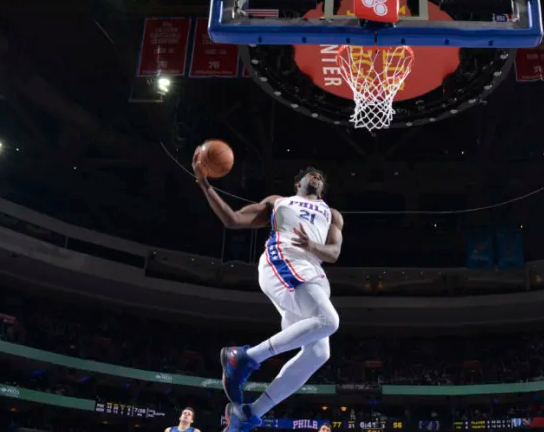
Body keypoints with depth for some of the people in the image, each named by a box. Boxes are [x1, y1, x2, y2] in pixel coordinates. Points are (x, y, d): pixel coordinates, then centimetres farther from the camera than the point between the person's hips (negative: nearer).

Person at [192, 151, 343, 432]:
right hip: (281, 263, -5)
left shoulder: (332, 215, 33)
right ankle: (244, 358, -20)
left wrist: (311, 245, -11)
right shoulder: (277, 201, 27)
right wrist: (205, 184, 8)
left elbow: (333, 253, 13)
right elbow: (232, 220, 18)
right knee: (327, 321, -29)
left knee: (317, 353, -8)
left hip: (311, 275, 5)